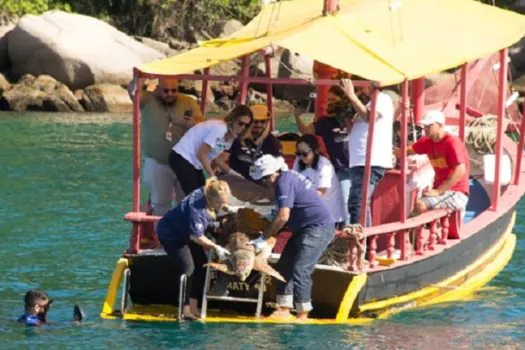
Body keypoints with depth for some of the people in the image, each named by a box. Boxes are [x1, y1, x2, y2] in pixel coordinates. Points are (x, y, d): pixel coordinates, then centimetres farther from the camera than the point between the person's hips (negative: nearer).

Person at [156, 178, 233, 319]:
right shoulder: (197, 207, -37)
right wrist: (216, 248, -27)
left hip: (185, 234, 9)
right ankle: (186, 309, -13)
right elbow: (196, 236, -34)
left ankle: (193, 307, 5)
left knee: (201, 265, 2)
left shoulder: (209, 198, -12)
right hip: (171, 234, -9)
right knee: (188, 268, -18)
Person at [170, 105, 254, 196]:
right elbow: (202, 154, -24)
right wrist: (213, 176, -20)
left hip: (195, 163, 10)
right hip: (182, 157, -10)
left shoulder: (231, 136, 4)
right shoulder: (219, 129, -26)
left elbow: (216, 157, 12)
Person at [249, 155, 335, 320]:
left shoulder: (284, 182, -18)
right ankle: (284, 309, 6)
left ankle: (302, 314, -8)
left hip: (318, 228, -11)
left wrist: (263, 238, -20)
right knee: (285, 266, 7)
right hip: (305, 229, 11)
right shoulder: (288, 177, 13)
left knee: (299, 270, -12)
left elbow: (283, 216, -25)